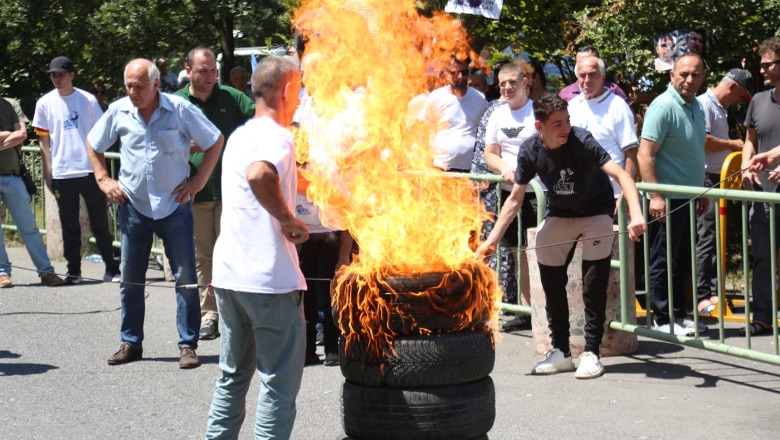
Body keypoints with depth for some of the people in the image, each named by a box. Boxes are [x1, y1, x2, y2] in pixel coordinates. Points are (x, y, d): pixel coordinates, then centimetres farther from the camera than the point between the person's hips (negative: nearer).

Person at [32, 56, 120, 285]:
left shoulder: (88, 100, 3)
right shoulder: (45, 103, 5)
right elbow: (43, 140, 8)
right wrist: (48, 172, 2)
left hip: (90, 171, -1)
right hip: (62, 172, 1)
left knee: (100, 222, 2)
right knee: (69, 225, 6)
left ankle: (111, 268, 9)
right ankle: (73, 271, 13)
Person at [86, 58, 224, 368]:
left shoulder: (180, 110, -10)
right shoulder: (119, 112, -2)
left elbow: (215, 142, -1)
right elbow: (93, 144, 14)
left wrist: (198, 181, -6)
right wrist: (104, 180, 4)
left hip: (174, 205, -3)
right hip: (133, 206, 3)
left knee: (186, 278, -2)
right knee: (130, 279, 9)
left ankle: (188, 345, 6)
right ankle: (131, 343, 20)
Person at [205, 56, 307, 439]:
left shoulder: (240, 135, 15)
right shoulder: (276, 136, -13)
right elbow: (259, 175, -35)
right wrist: (288, 219, -22)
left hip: (228, 274, 8)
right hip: (270, 279, -8)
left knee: (233, 377, 18)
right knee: (279, 383, 1)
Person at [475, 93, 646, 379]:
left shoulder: (581, 141, -29)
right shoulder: (530, 151, -17)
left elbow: (621, 175, -37)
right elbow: (515, 199, -8)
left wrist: (636, 215, -53)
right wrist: (492, 239, -14)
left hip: (596, 213, -4)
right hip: (559, 214, 4)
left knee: (594, 285, -9)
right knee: (551, 281, 4)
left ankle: (591, 353, 2)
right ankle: (561, 352, 17)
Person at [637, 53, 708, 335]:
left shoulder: (696, 107, 11)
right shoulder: (663, 106, -16)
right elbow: (644, 155, -20)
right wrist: (655, 196, -25)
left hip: (688, 198, 8)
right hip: (667, 199, -8)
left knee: (683, 260, 14)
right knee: (664, 260, 0)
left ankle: (678, 315, 22)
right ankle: (663, 320, 7)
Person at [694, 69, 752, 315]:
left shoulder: (720, 109, 20)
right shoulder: (704, 104, -11)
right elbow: (702, 141, -22)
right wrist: (732, 144, -12)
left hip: (719, 180, 10)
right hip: (707, 179, -10)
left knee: (718, 239, 12)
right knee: (706, 239, -9)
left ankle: (714, 293, 16)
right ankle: (702, 297, -8)